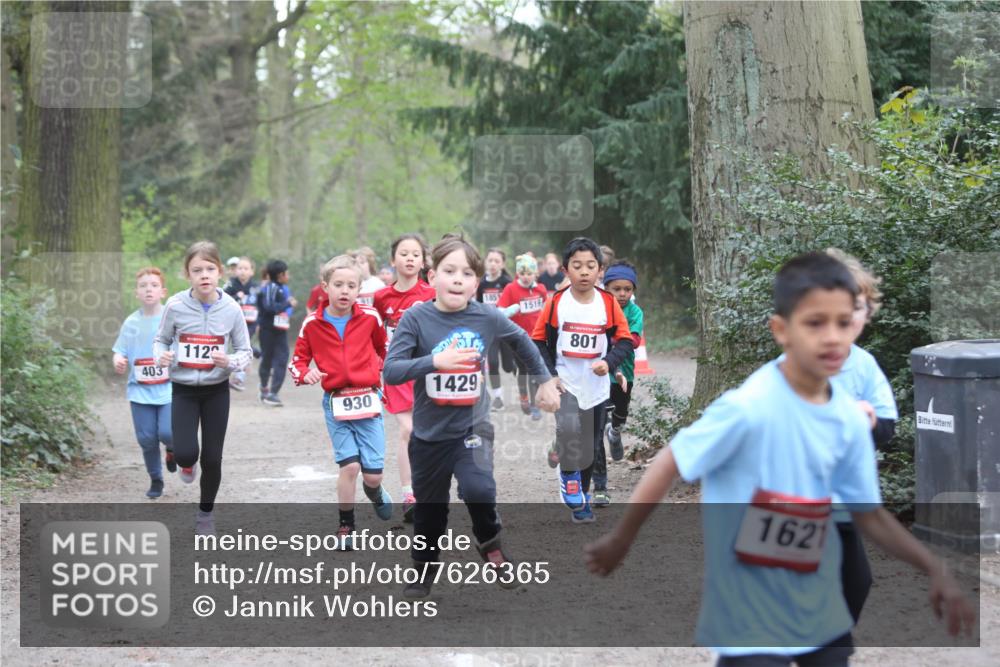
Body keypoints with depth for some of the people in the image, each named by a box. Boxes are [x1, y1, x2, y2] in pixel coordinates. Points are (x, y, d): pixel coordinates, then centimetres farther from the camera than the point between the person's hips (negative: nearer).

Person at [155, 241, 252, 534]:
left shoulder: (231, 309, -10)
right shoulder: (175, 306, -11)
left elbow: (245, 351, -1)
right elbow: (161, 339, 4)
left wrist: (230, 362, -22)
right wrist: (161, 356, -18)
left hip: (216, 391, 1)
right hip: (184, 390, -1)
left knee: (212, 458, 5)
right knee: (186, 453, -16)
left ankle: (206, 512, 27)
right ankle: (188, 463, 22)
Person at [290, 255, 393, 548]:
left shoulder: (370, 318, -2)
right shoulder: (312, 324, -4)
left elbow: (384, 347, 18)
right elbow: (297, 360, 4)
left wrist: (382, 369, 9)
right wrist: (305, 374, -14)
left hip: (368, 401, 1)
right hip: (335, 403, -1)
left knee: (373, 472, 0)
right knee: (350, 465, -10)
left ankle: (374, 492, 39)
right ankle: (346, 526, 10)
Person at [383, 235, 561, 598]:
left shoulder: (487, 317, -9)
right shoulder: (415, 318, -15)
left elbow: (521, 339, 12)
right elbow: (391, 371, -22)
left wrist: (545, 380, 18)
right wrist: (435, 361, -35)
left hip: (472, 425, 0)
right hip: (429, 432, 0)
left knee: (478, 489, -25)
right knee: (429, 508, 14)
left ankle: (490, 544, 6)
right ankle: (424, 567, 39)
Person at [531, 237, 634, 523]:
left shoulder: (609, 303, -6)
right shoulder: (556, 303, -9)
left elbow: (624, 339, -1)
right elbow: (538, 340, -1)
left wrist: (609, 362, -19)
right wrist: (549, 373, -11)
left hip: (596, 387, 3)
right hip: (565, 384, -2)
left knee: (591, 445, 12)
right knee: (569, 430, -27)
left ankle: (581, 493, 29)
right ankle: (569, 479, -5)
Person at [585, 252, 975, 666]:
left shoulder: (850, 419, -3)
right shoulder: (749, 407, -23)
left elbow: (868, 514, 7)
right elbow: (670, 464, -14)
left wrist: (934, 569, -2)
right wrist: (620, 540, -5)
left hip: (821, 608, 6)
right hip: (749, 613, -6)